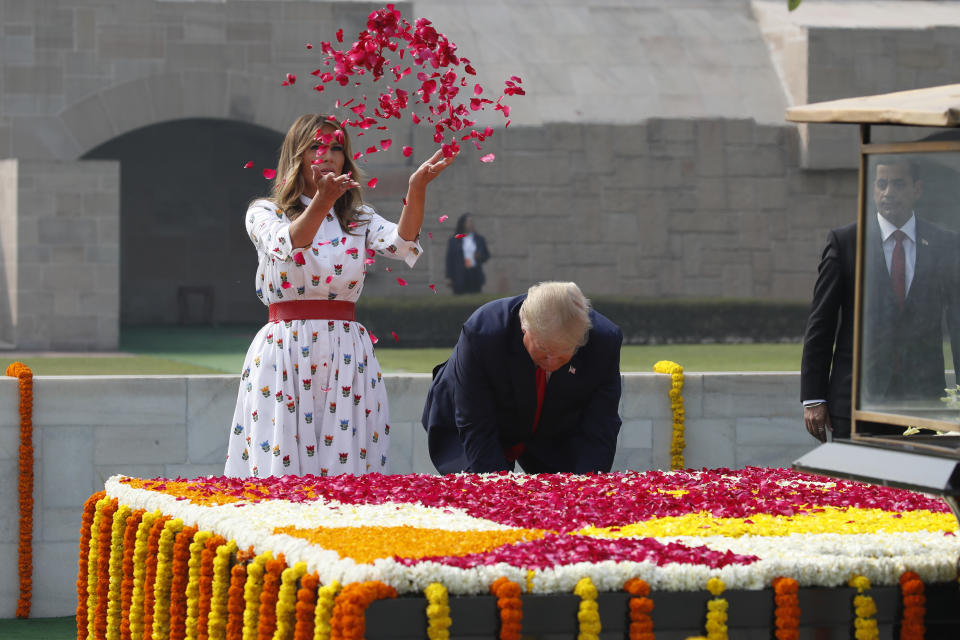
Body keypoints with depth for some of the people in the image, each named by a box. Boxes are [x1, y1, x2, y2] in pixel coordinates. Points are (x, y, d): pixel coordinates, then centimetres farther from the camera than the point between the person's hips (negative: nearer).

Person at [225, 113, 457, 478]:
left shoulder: (359, 220, 13)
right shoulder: (265, 213, 5)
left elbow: (402, 243, -9)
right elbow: (288, 246, -18)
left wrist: (417, 189, -27)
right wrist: (321, 202, -37)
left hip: (346, 355, 2)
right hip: (286, 351, -2)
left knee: (348, 465, -2)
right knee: (282, 465, -5)